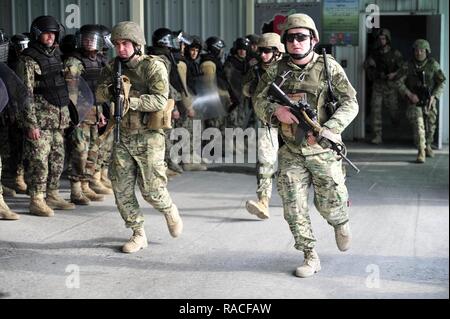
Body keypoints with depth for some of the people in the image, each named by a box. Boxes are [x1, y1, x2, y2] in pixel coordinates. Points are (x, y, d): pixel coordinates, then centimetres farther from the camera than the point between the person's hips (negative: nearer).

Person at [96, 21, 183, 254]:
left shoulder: (154, 66, -9)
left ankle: (170, 211, 29)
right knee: (121, 188, 1)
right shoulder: (113, 68, 9)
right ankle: (138, 235, 14)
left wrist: (130, 100, -28)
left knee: (151, 190, -4)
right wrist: (112, 89, -22)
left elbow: (160, 101, -19)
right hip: (123, 137, 5)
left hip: (148, 137, -5)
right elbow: (99, 95, -2)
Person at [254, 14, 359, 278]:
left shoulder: (329, 67, -6)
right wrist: (276, 110, -17)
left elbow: (350, 104, -7)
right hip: (291, 152, 2)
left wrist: (325, 131, -20)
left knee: (330, 205, 7)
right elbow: (259, 102, 7)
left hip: (324, 150, -2)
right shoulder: (276, 71, 3)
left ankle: (342, 222, 43)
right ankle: (311, 258, 13)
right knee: (294, 208, -1)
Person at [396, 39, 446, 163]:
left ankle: (427, 146, 40)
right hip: (414, 100, -1)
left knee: (430, 125, 13)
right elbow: (400, 83, -6)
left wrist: (434, 96, -20)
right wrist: (409, 94, -20)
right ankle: (421, 152, -17)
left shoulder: (433, 65, -8)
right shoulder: (409, 66, -7)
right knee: (418, 125, -15)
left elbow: (442, 82, -7)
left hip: (429, 100, 1)